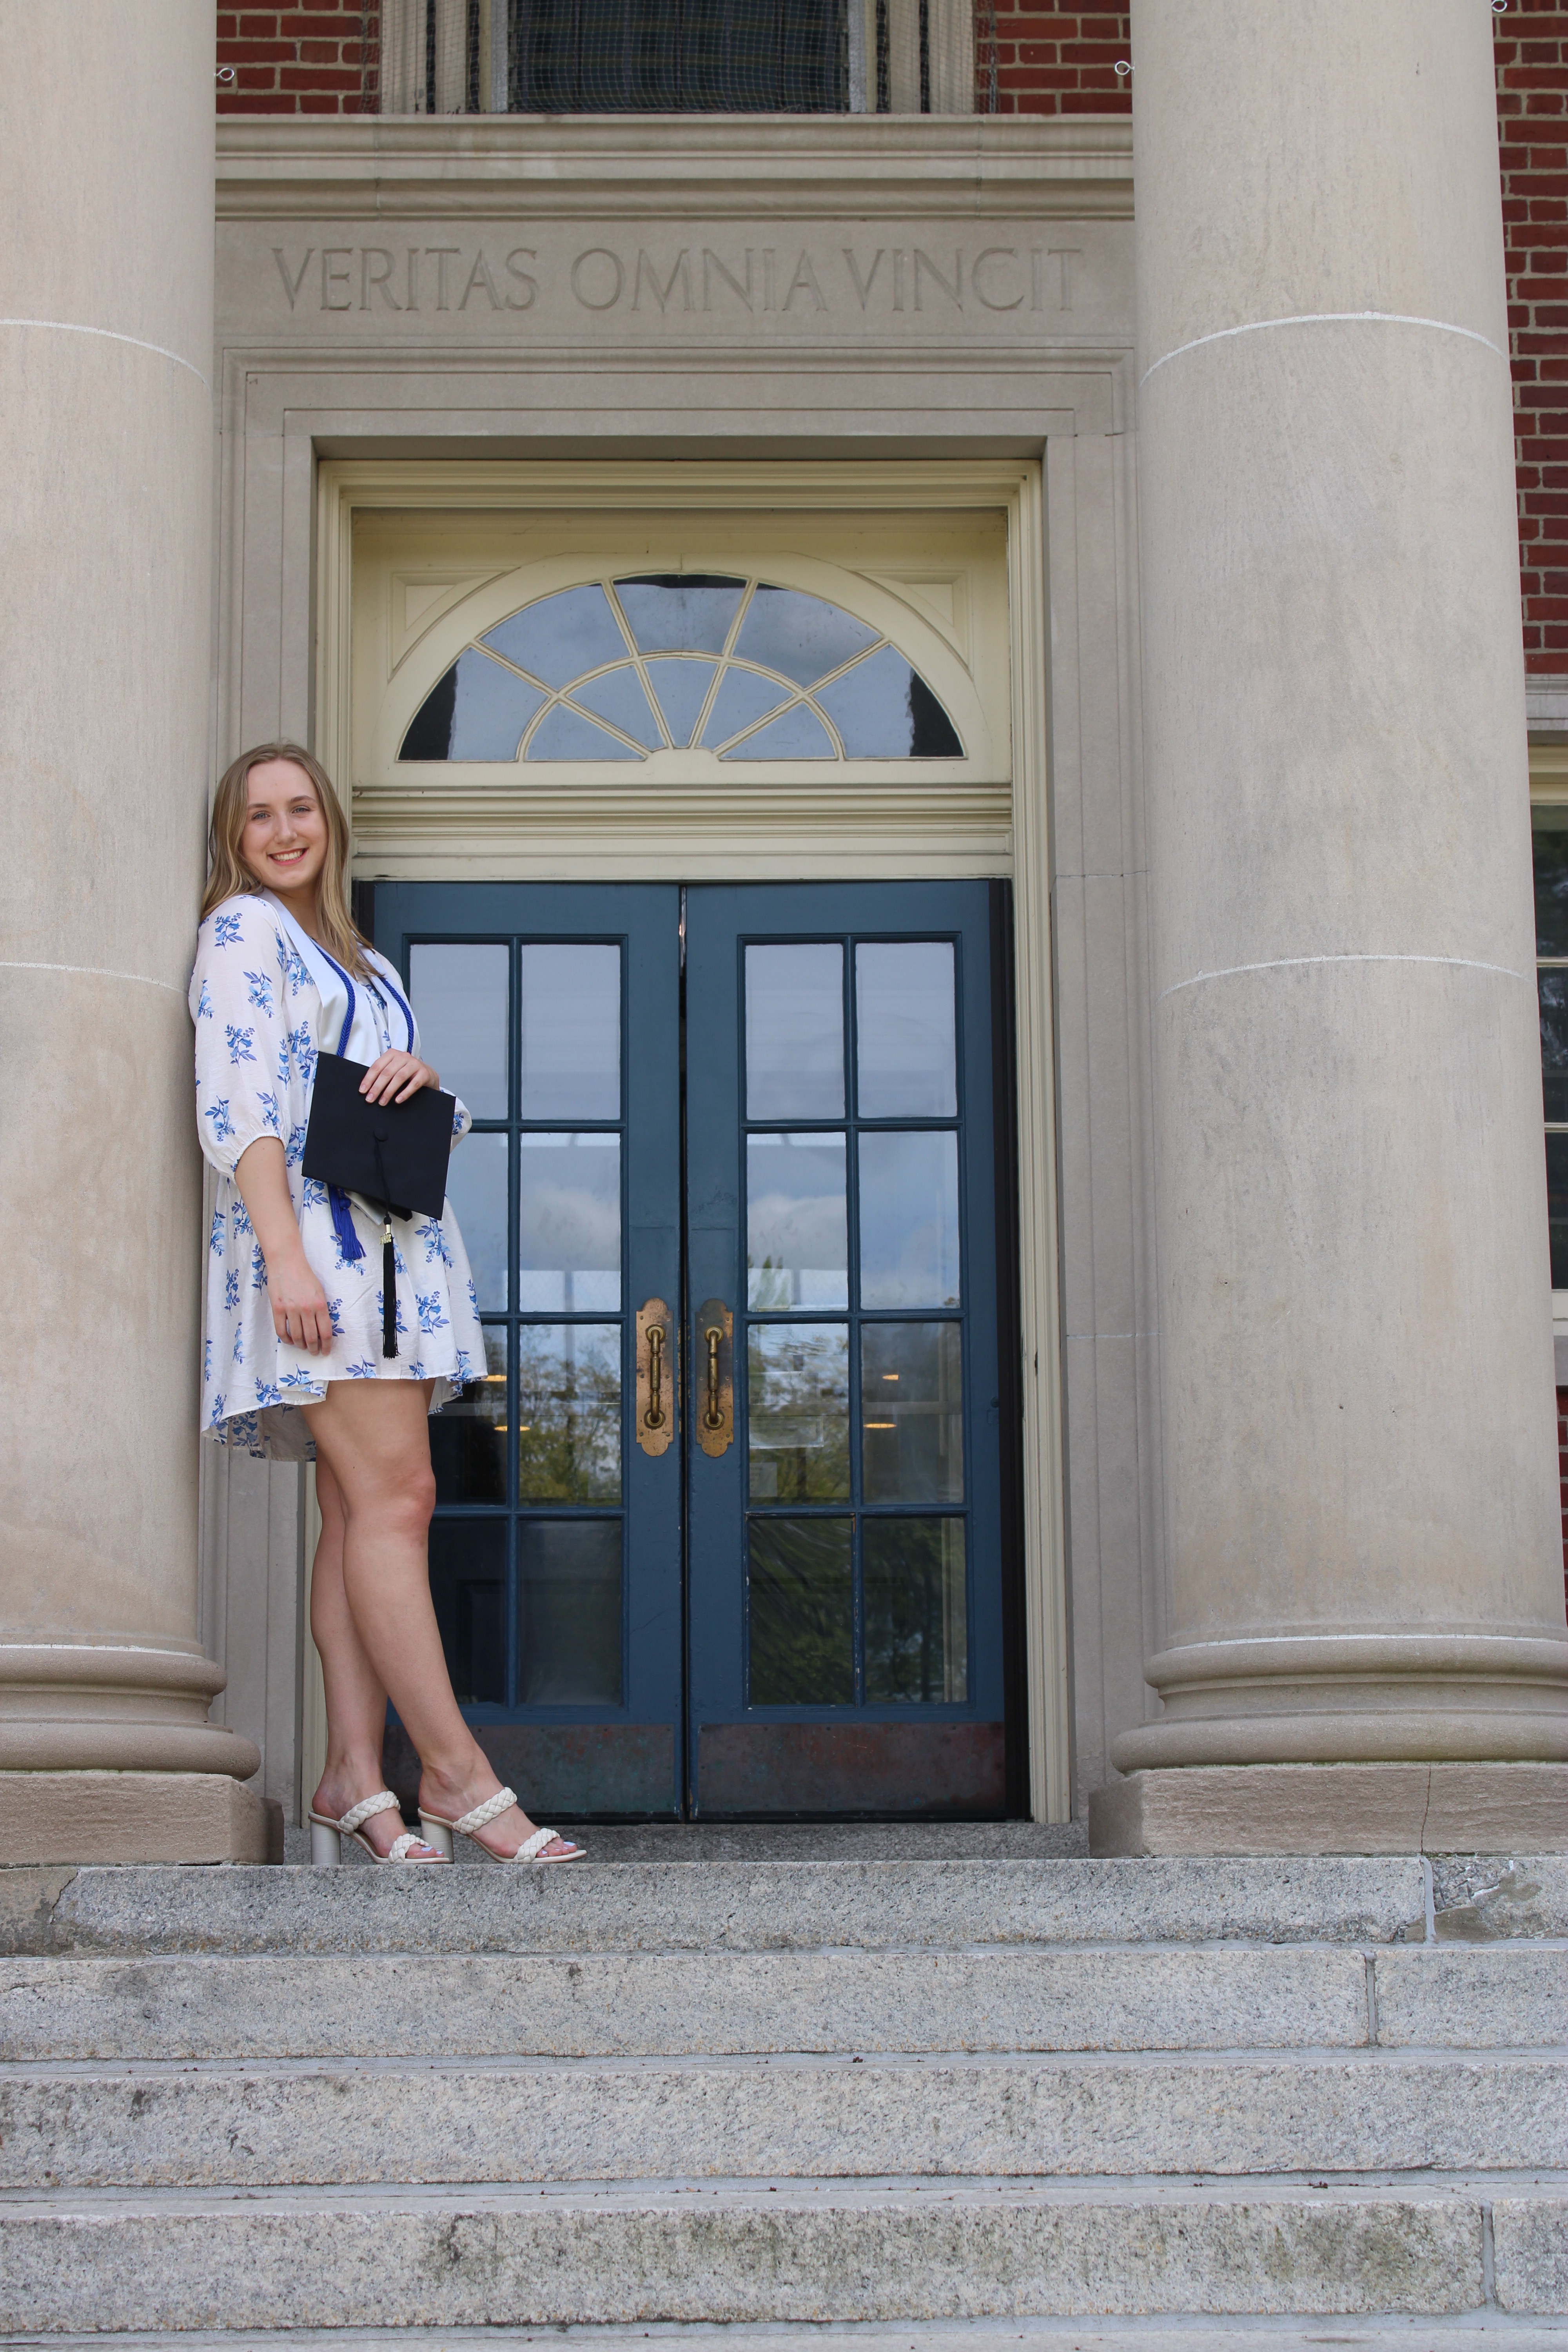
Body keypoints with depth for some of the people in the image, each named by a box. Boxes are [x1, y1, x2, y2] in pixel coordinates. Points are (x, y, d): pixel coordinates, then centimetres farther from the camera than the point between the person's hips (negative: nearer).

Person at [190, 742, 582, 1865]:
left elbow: (444, 1127, 23)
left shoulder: (361, 962, 26)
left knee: (364, 1511, 1)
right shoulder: (244, 929, 3)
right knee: (393, 1496, -14)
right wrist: (285, 1256, -20)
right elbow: (237, 1102, -9)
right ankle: (457, 1771, -17)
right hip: (315, 1229, -8)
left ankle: (355, 1774, -2)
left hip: (391, 1243, 8)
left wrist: (425, 1076, -1)